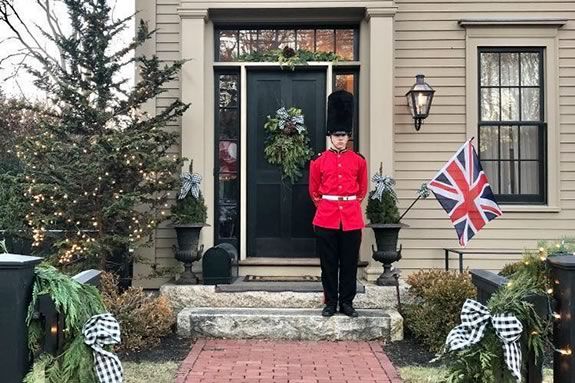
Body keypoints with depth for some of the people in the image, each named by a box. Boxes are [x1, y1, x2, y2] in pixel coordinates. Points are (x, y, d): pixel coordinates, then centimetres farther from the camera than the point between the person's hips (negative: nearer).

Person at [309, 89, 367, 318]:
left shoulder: (358, 161, 4)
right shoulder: (319, 161, 2)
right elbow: (314, 190, 11)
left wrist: (351, 205, 11)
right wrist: (325, 207, 9)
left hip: (352, 219, 1)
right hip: (326, 219, -1)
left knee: (350, 263, 6)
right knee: (329, 264, 5)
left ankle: (347, 303, 17)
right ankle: (330, 303, 16)